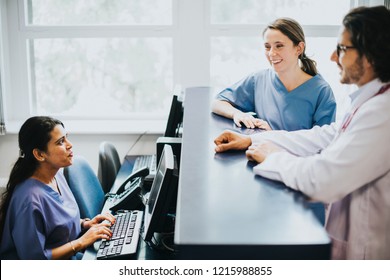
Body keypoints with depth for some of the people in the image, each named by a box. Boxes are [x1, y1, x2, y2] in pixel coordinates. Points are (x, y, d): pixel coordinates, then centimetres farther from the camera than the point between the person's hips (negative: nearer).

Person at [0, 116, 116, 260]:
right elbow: (34, 257, -22)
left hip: (70, 257, 8)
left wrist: (85, 224, -1)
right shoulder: (30, 200, -27)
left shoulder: (56, 175, 0)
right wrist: (81, 242, -19)